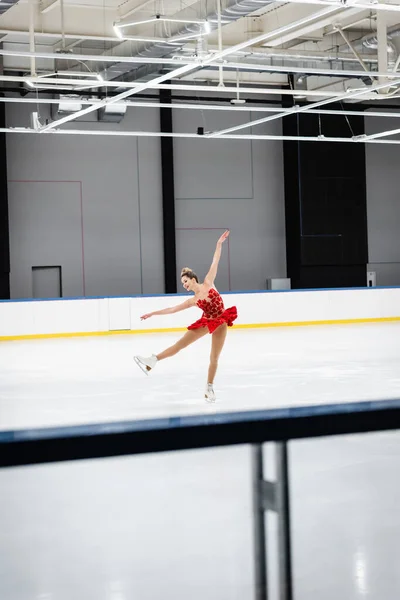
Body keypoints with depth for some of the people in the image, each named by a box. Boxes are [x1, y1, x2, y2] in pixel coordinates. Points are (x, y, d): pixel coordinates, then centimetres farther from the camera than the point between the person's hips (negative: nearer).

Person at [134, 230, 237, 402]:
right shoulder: (192, 301, -1)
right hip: (206, 322, 2)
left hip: (220, 323, -2)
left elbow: (215, 262, -5)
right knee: (179, 344, -1)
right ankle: (152, 361, 0)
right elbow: (171, 309, 3)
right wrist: (152, 313, 4)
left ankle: (209, 388, 14)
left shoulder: (208, 283, -5)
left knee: (214, 358, 2)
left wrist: (219, 244, -9)